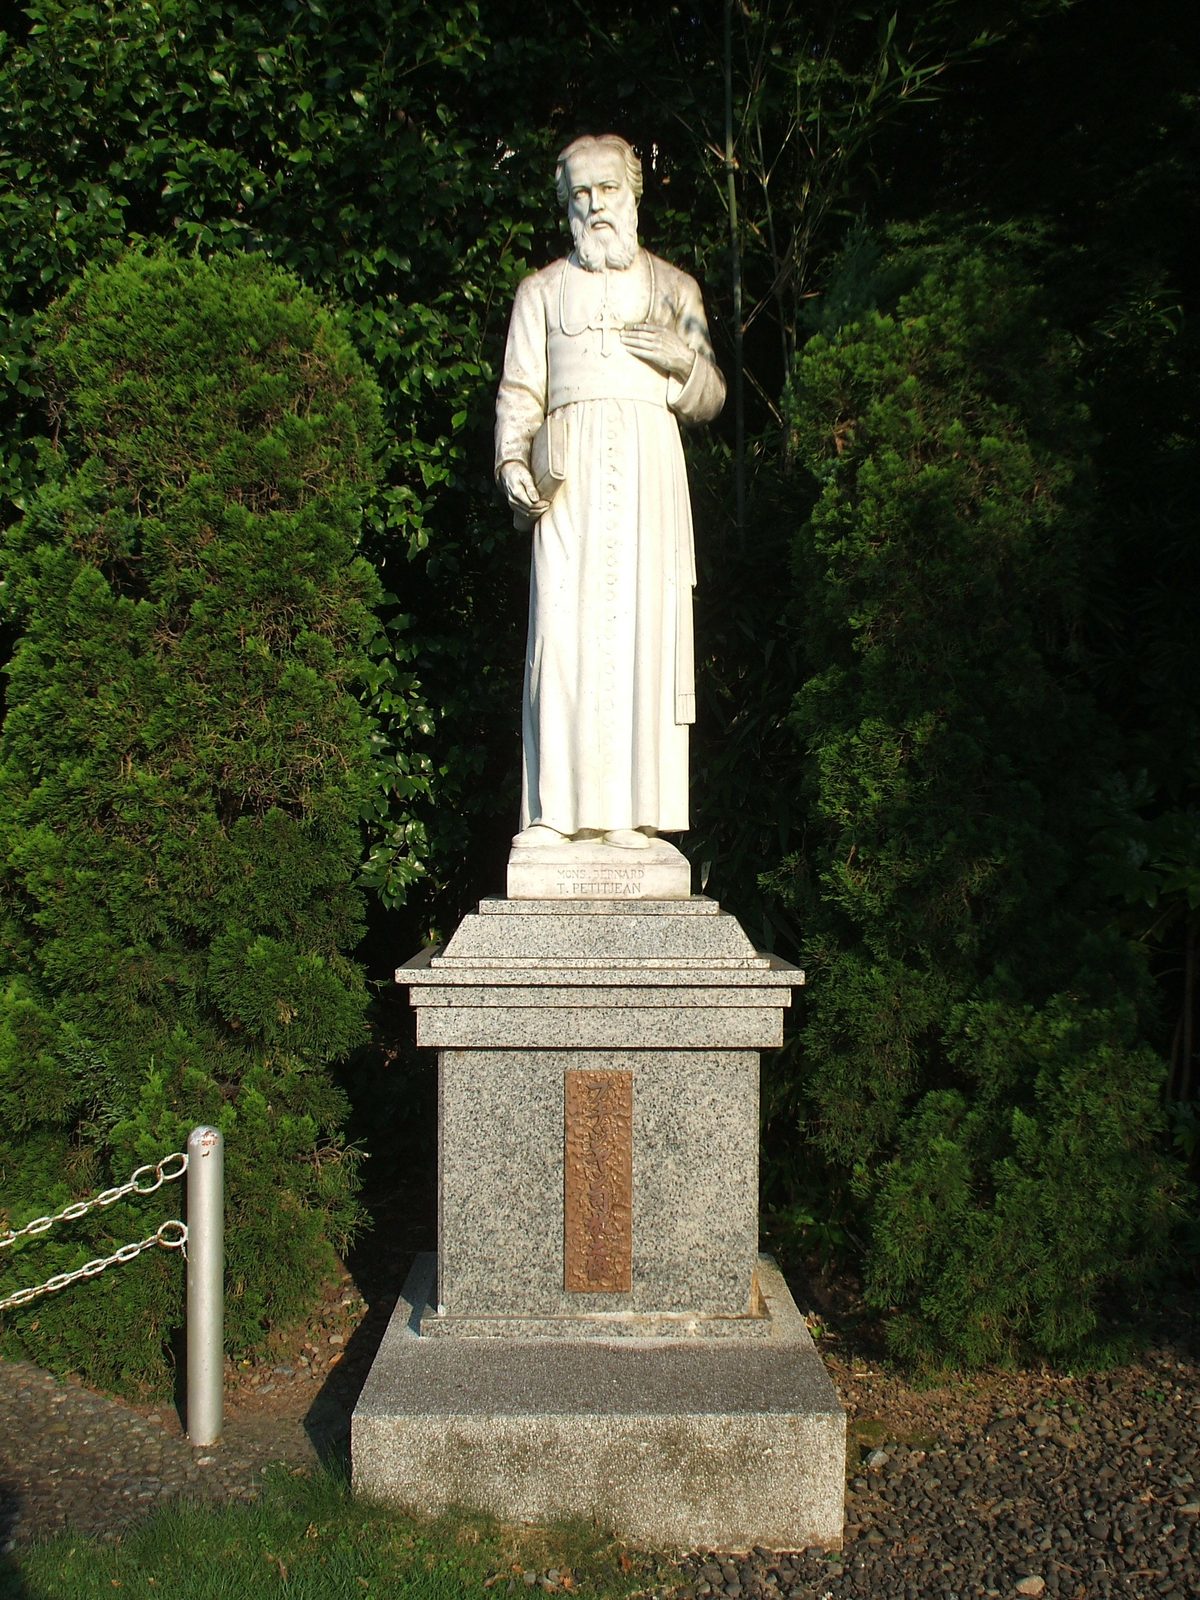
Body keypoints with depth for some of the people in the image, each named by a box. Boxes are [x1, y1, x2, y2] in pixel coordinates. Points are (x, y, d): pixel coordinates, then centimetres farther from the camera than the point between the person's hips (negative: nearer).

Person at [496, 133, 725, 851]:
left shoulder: (674, 288, 20)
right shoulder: (542, 290, 20)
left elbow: (712, 399, 16)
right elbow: (519, 391, 12)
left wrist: (684, 360, -4)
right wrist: (513, 461, -5)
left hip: (649, 467, 0)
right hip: (568, 473, 0)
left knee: (641, 623, -9)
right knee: (562, 625, -11)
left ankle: (631, 810, -8)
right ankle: (557, 808, -10)